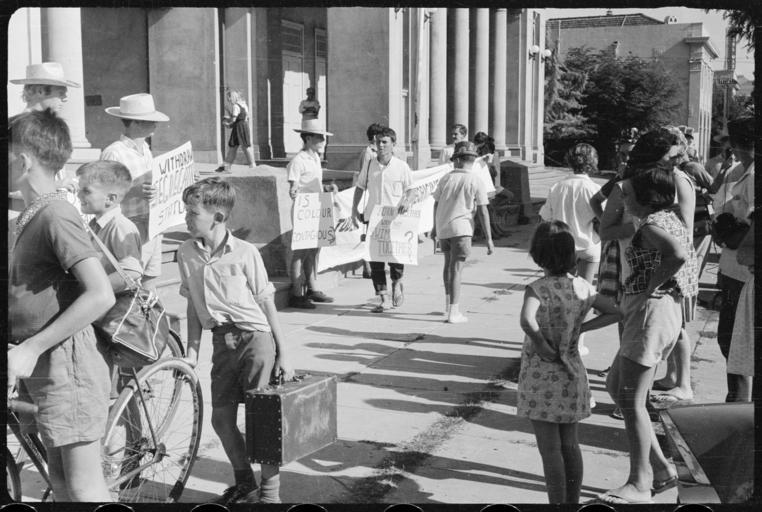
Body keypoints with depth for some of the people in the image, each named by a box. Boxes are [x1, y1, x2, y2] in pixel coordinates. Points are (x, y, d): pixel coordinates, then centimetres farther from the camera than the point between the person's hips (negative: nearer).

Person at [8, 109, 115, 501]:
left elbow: (100, 295, -27)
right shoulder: (31, 215, 12)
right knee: (59, 481, 17)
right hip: (42, 367, 10)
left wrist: (31, 348, -24)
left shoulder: (56, 216, -18)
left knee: (82, 486, -2)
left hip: (65, 365, -9)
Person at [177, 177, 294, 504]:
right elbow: (193, 305, 11)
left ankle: (270, 491, 12)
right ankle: (245, 485, 29)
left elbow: (267, 303, -6)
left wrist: (283, 353, -6)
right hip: (222, 342, 5)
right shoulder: (187, 253, 2)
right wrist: (192, 351, 7)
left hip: (255, 337, -5)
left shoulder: (245, 252, -11)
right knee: (221, 418, 7)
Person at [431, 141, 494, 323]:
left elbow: (436, 204, 13)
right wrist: (489, 238, -5)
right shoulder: (476, 182, -8)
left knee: (448, 265, 22)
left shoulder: (445, 178, 4)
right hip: (461, 228, -4)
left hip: (442, 228, 5)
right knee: (456, 269, -3)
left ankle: (449, 305, 31)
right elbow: (483, 212, -10)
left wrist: (435, 227, 29)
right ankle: (453, 312, -4)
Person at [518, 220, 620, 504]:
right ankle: (573, 501, 26)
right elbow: (615, 312, 7)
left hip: (541, 377, -6)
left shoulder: (537, 289, -19)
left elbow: (527, 322, -37)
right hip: (572, 373, 6)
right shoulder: (582, 287, -1)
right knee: (570, 444, 17)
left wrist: (544, 347, -21)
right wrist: (580, 329, 4)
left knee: (550, 449, 3)